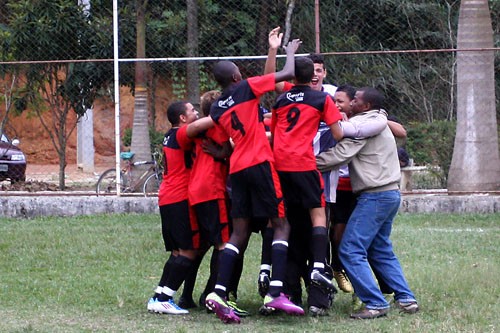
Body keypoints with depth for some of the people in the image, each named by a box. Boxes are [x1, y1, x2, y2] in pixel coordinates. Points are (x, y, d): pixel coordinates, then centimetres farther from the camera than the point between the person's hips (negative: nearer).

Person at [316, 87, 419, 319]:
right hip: (390, 194, 10)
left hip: (375, 195, -10)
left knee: (350, 251, -9)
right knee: (380, 250, 18)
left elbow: (339, 155, -17)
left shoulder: (362, 124, -10)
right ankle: (405, 299, 14)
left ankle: (375, 304, -13)